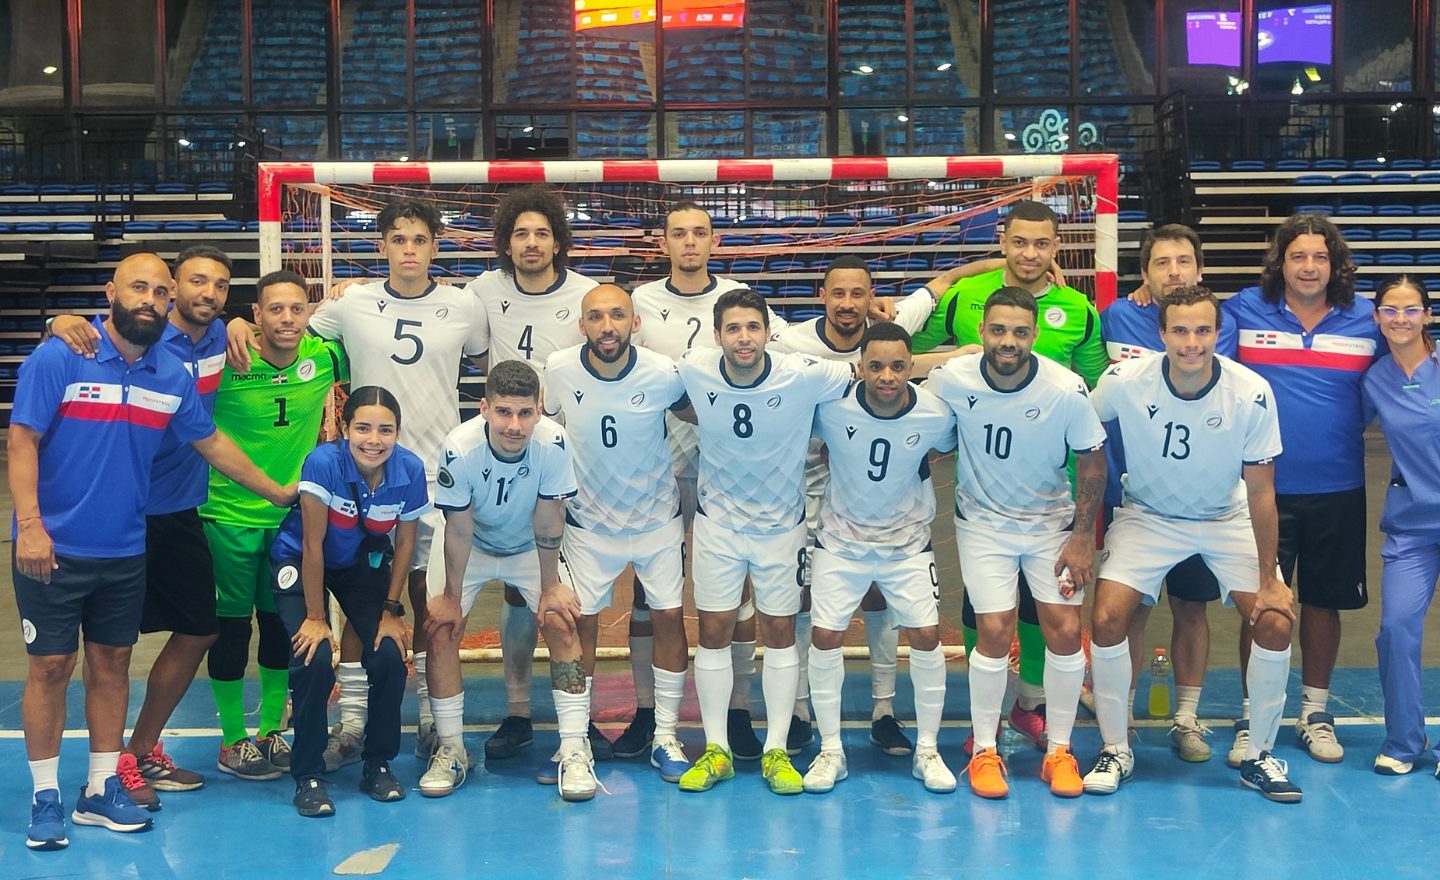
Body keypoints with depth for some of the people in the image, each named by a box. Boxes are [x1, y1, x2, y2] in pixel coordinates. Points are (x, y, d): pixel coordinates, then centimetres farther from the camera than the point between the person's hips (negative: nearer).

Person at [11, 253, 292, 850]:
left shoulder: (173, 376, 3)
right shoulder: (58, 359, -11)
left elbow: (211, 442, 14)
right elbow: (22, 441, -12)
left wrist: (278, 493, 17)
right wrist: (29, 524, -22)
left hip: (125, 550, 5)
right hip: (55, 548, -4)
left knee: (112, 663, 11)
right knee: (50, 666, 2)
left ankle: (102, 791, 23)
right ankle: (45, 798, 14)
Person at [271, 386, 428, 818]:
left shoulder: (410, 470, -22)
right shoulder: (324, 463, -32)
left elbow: (405, 542, -7)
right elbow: (313, 545, -24)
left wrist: (392, 610, -5)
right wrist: (315, 616, -19)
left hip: (364, 564, 3)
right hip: (300, 563, -3)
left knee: (390, 657, -14)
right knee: (314, 660, -21)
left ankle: (378, 765, 9)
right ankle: (308, 776, -3)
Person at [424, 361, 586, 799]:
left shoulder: (553, 443, -31)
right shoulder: (460, 448, -32)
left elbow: (547, 523, -20)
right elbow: (459, 529, -22)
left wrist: (550, 587, -14)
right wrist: (452, 597, -15)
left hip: (530, 548, 0)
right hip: (472, 548, 0)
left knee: (562, 622, -16)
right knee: (440, 627, -13)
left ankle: (575, 750, -9)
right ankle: (450, 749, 2)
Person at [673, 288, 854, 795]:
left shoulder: (804, 376, -21)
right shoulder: (693, 372, -15)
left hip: (781, 525, -1)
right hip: (717, 521, 1)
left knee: (780, 632, 6)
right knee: (714, 633, 4)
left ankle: (776, 751, 17)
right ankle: (716, 750, 16)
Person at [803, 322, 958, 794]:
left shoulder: (936, 415, -18)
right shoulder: (831, 405, -21)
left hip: (908, 542, 1)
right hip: (841, 540, 0)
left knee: (926, 637, -4)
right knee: (825, 637, -5)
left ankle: (927, 751, 13)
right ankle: (830, 751, 11)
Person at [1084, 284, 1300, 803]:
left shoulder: (1252, 393, -23)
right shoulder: (1124, 382, -24)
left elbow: (1260, 492, -15)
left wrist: (1268, 579, -12)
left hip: (1228, 520, 0)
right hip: (1147, 516, 0)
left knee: (1275, 624, -12)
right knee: (1107, 619, -16)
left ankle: (1258, 757, 8)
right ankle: (1115, 751, 4)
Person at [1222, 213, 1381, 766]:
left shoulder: (1365, 320, 3)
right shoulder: (1244, 311, -2)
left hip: (1337, 491, 2)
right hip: (1264, 487, -2)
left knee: (1323, 600, 12)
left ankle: (1315, 712, 28)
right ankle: (1253, 717, 15)